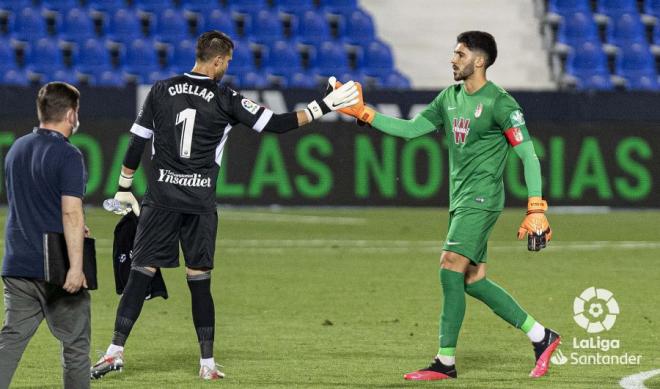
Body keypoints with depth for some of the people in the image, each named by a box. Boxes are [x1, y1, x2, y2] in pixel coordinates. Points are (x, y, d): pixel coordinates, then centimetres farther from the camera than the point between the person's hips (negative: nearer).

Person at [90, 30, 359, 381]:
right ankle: (207, 363, 8)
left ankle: (116, 351, -9)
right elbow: (276, 124, -2)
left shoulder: (162, 91, 4)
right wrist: (323, 107, 5)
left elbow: (137, 143, 6)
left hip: (160, 197, 1)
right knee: (199, 281, 7)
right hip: (200, 203, -1)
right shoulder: (225, 100, -2)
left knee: (141, 273, 0)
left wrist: (124, 188, 15)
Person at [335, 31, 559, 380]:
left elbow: (528, 155, -12)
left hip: (482, 199, -8)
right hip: (460, 200, 8)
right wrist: (363, 113, 6)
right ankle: (541, 337, 18)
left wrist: (536, 210, -17)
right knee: (472, 280, 8)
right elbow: (410, 129, 14)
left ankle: (446, 362, -12)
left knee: (450, 269, -16)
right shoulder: (449, 98, 12)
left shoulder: (500, 103, -12)